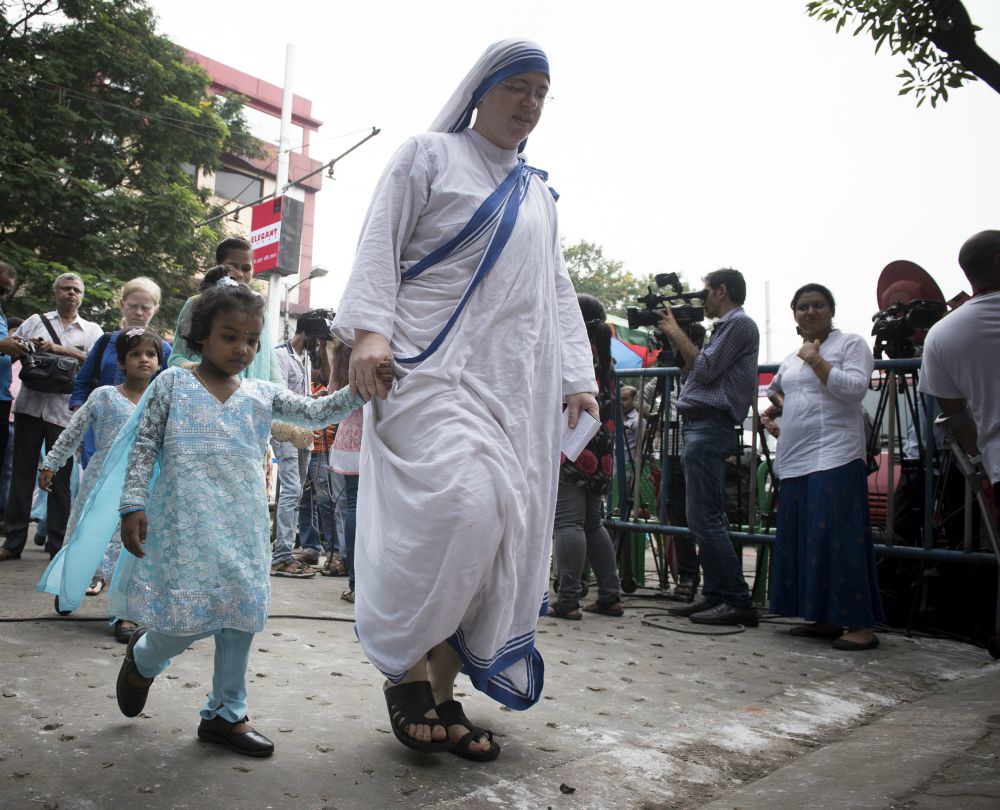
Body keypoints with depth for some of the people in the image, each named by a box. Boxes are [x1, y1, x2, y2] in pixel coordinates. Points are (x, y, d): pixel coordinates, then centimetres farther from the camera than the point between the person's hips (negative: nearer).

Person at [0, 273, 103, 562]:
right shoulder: (36, 321, 14)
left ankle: (57, 544, 11)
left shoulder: (92, 330, 10)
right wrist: (26, 346, -10)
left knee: (60, 478, 2)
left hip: (65, 411, -1)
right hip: (30, 406, 1)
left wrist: (63, 349, -14)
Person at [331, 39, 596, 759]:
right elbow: (380, 244, 1)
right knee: (458, 504, -25)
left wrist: (579, 378, 13)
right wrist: (369, 328, -16)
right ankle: (405, 670, -3)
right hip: (432, 367, -6)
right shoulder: (430, 155, 11)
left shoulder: (539, 194, 27)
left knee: (503, 526, -2)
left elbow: (559, 291, 25)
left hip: (515, 384, 6)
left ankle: (442, 693, 10)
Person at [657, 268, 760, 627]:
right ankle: (715, 595, 14)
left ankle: (738, 602, -11)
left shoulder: (739, 323, -4)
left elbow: (705, 370, -12)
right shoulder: (725, 327, 25)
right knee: (706, 518, 10)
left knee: (703, 517, -13)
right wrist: (675, 339, 17)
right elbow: (692, 372, 21)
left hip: (708, 426, -10)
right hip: (699, 426, 10)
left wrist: (677, 334, -2)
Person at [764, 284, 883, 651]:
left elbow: (855, 387, -13)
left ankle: (862, 625, -6)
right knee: (802, 539, 7)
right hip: (795, 460, 8)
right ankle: (824, 619, 17)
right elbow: (779, 392, 35)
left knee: (837, 537, -12)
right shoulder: (791, 358, 21)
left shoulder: (851, 343, 1)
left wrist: (816, 360, -10)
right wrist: (774, 408, 15)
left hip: (835, 456, -8)